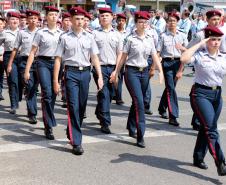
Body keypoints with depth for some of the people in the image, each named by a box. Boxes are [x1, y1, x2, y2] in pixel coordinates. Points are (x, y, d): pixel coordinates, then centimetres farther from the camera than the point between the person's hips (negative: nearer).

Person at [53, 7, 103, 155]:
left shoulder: (89, 37, 7)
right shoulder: (65, 37, 0)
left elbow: (95, 58, 8)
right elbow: (58, 59, 1)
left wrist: (100, 76, -1)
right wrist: (56, 81, -1)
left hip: (85, 72, 3)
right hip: (71, 72, -3)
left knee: (82, 106, 10)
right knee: (74, 106, -8)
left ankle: (72, 133, 32)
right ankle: (76, 142, -6)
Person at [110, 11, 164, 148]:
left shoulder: (150, 39, 8)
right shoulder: (130, 39, -5)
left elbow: (155, 57, 6)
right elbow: (123, 57, -1)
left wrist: (161, 71, -6)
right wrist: (116, 73, 1)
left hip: (144, 72, 5)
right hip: (132, 72, -5)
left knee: (138, 101, 13)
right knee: (139, 102, -14)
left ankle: (131, 129, 33)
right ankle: (140, 136, -12)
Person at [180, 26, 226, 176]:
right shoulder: (199, 55, -8)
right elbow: (184, 59, -26)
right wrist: (199, 44, -18)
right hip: (201, 93, -6)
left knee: (206, 128, 15)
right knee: (211, 129, -13)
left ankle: (198, 158, 31)